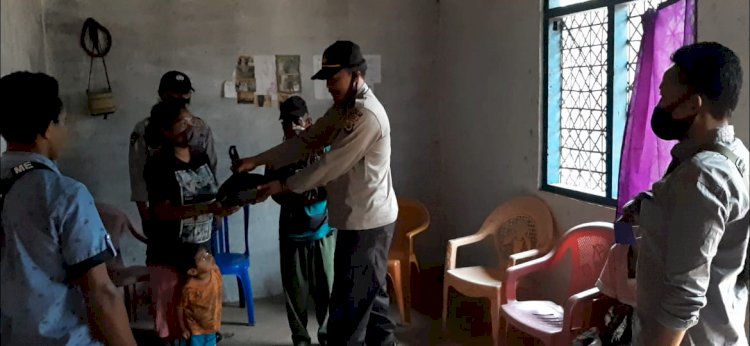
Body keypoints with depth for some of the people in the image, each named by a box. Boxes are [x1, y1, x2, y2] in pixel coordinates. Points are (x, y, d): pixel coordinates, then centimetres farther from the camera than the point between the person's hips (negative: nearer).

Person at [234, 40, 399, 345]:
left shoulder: (367, 116, -22)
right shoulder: (342, 109, 11)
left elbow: (331, 166, -22)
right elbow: (306, 142, 9)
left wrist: (283, 186, -14)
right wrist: (257, 161, -1)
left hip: (366, 222, -10)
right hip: (363, 220, 10)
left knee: (348, 306, -2)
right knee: (370, 298, 19)